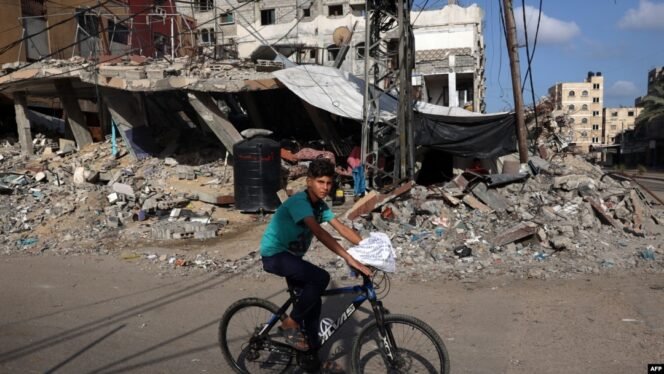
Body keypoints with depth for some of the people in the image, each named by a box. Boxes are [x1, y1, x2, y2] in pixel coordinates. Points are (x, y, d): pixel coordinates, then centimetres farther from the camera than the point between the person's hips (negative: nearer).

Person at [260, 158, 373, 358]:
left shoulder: (320, 205, 2)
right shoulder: (299, 201, -26)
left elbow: (342, 228, -2)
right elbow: (319, 232, -38)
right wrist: (349, 258, -44)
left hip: (291, 255, 9)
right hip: (274, 255, -9)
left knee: (313, 302, 8)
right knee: (321, 278, -26)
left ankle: (312, 353, 22)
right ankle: (290, 323, -9)